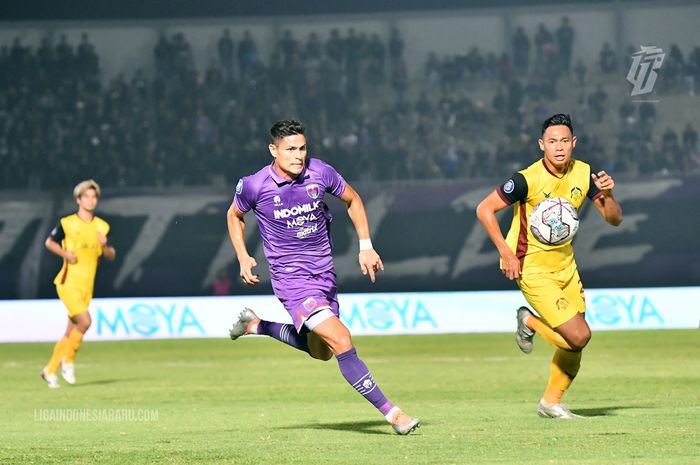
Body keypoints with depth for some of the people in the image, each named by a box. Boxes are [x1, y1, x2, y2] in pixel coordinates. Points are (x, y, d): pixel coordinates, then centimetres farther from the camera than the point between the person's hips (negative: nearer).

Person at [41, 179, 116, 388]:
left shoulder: (102, 227, 8)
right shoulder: (67, 223, -4)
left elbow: (111, 256, 12)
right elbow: (49, 242, 8)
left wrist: (105, 246, -9)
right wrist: (65, 253, -9)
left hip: (87, 285, 5)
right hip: (68, 283, -5)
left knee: (71, 332, 5)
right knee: (85, 320, -22)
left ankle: (50, 371, 17)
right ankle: (67, 360, -3)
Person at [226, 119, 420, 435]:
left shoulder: (321, 173, -7)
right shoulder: (254, 186, -13)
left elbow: (353, 200, 11)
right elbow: (234, 215, 9)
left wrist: (366, 246, 4)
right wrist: (243, 258, -1)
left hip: (324, 274, 5)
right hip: (291, 278, -5)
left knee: (321, 351, 19)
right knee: (340, 340, -20)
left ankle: (255, 325, 38)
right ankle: (390, 412, -19)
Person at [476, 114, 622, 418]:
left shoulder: (583, 174, -3)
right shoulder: (528, 179, -20)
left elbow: (614, 219, 0)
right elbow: (484, 209, -14)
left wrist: (607, 195, -21)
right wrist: (506, 252, -18)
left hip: (565, 264, 6)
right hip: (532, 268, -6)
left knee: (574, 342, 7)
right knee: (578, 336, -14)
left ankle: (551, 402, 27)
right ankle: (529, 323, 14)